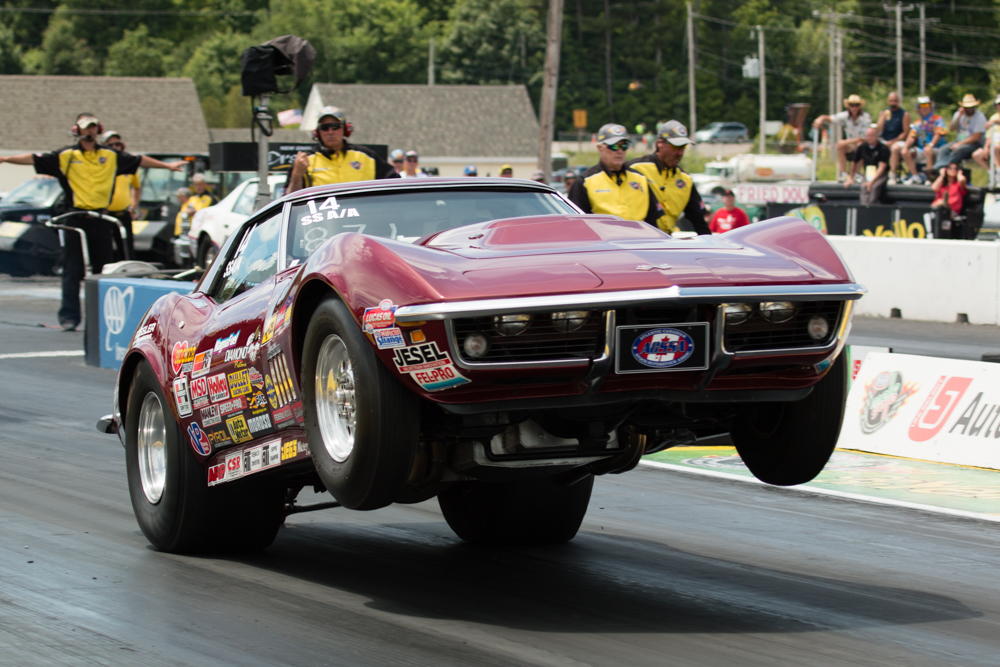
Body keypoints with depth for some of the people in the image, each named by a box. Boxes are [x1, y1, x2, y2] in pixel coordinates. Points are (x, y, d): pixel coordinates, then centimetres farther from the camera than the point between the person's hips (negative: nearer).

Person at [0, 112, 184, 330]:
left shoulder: (111, 156, 10)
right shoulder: (66, 155, 2)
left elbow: (139, 160, 19)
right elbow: (34, 159, -4)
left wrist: (167, 165, 22)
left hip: (101, 219, 2)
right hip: (76, 219, -2)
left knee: (103, 269, 5)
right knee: (73, 270, -2)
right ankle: (69, 316, 1)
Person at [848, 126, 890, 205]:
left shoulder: (883, 148, -8)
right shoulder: (862, 147, 5)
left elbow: (882, 167, -15)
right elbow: (854, 162, 19)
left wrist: (872, 181, -25)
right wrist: (851, 178, 22)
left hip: (881, 175, -3)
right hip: (867, 174, 3)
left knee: (875, 187, -36)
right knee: (864, 187, -31)